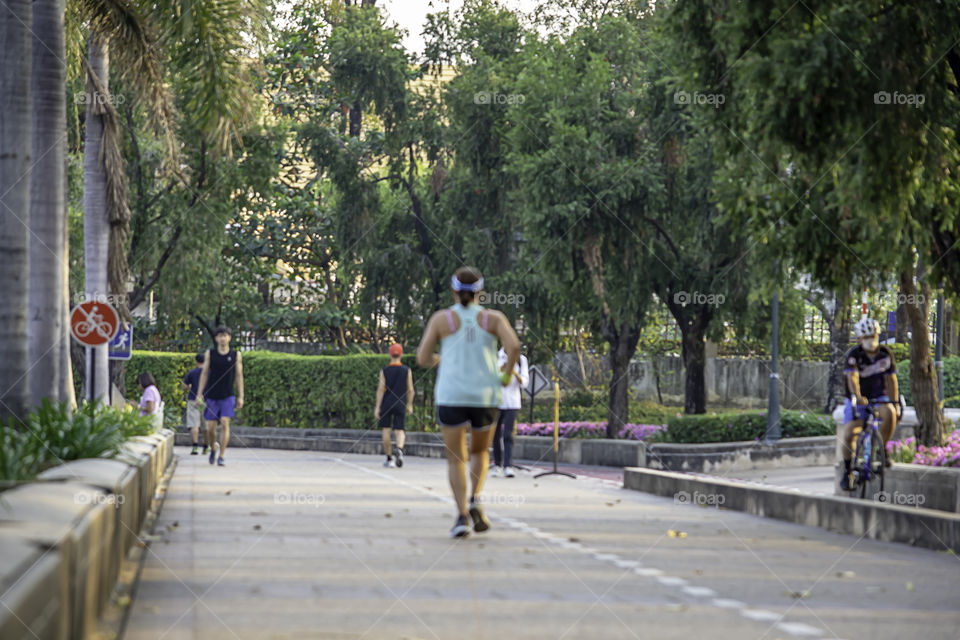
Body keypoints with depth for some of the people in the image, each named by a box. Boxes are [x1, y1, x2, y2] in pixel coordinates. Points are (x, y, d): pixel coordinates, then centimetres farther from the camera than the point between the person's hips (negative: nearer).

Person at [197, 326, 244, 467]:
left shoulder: (236, 355, 4)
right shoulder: (210, 354, 5)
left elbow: (239, 376, 4)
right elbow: (204, 373, 6)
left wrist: (240, 397, -1)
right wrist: (200, 393, 0)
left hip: (227, 397, -1)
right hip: (211, 396, 1)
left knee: (225, 424, -14)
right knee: (211, 428, 1)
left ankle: (221, 457, -10)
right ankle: (214, 448, 31)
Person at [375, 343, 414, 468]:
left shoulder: (384, 370, -2)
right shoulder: (407, 370, 1)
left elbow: (381, 389, -6)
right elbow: (410, 390, 0)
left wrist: (377, 407, -4)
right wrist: (410, 405, 10)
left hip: (386, 403, -1)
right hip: (399, 404, 1)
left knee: (386, 430, 6)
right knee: (400, 430, 3)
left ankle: (389, 459, 8)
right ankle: (400, 449, -27)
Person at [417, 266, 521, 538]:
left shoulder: (441, 319, 2)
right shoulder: (493, 318, 5)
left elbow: (423, 359, 1)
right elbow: (514, 345, -12)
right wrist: (507, 375, 5)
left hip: (451, 396, -1)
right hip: (485, 397, 1)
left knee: (456, 459, 7)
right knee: (481, 451, 22)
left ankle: (462, 514, -12)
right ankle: (475, 500, -2)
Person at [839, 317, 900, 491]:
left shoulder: (885, 354, -4)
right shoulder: (853, 355, -16)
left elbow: (891, 379, -3)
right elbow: (853, 378, -32)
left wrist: (895, 402, -13)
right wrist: (858, 397, -49)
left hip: (878, 397, 2)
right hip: (857, 400, -2)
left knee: (890, 413, -32)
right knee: (848, 435, -15)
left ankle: (881, 450, -13)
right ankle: (847, 470, 7)